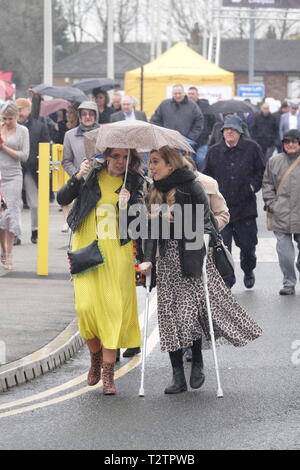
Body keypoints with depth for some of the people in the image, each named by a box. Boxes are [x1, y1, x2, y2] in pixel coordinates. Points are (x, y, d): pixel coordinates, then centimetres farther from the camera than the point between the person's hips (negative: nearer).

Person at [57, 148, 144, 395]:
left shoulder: (134, 182, 5)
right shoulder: (93, 175, 4)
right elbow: (62, 198, -1)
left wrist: (127, 204, -15)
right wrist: (78, 177, -15)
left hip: (117, 252, 0)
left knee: (113, 308, -6)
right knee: (87, 306, -8)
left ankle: (108, 374, -1)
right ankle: (95, 359, 18)